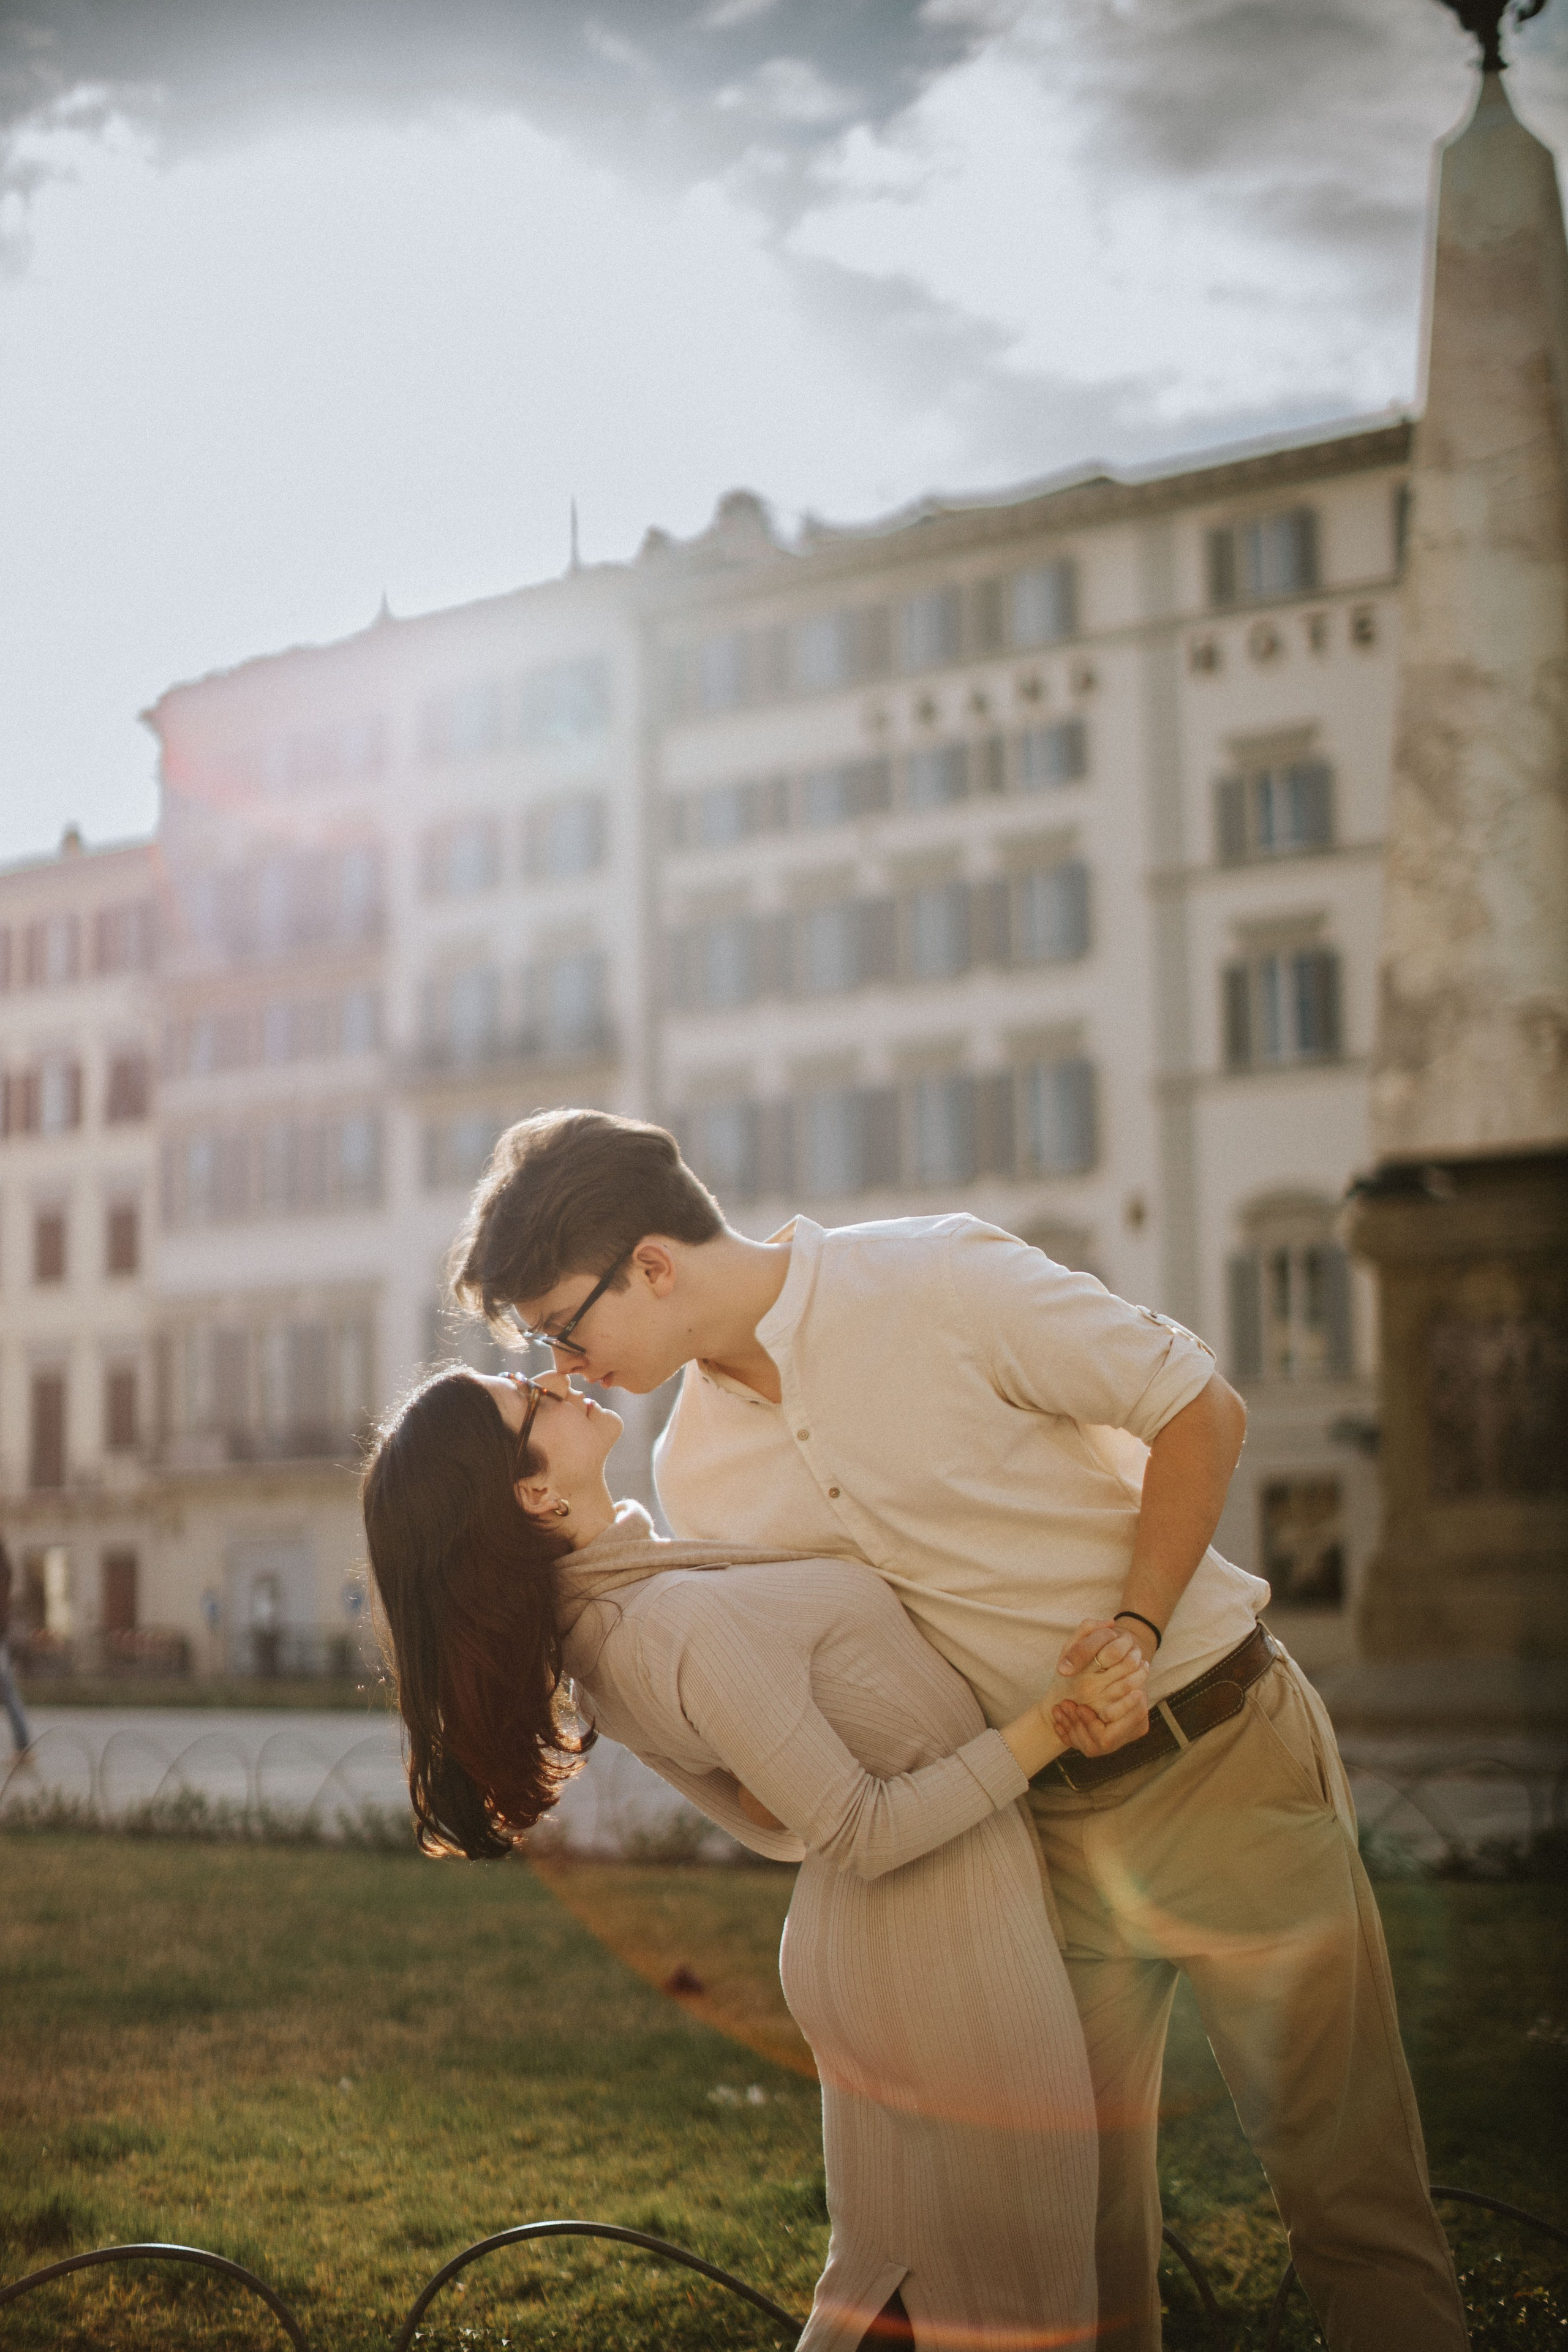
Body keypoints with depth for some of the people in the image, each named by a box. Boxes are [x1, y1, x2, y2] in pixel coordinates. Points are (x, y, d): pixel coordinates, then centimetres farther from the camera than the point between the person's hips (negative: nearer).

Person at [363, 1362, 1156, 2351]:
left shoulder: (584, 1630, -1)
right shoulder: (692, 1623, -30)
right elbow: (863, 1835, -22)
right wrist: (1054, 1729, -19)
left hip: (847, 1953, 8)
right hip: (954, 1950, -8)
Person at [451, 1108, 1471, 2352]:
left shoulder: (941, 1279, -16)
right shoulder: (698, 1476, 2)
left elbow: (1202, 1410, -9)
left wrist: (1135, 1628, -17)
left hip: (1220, 1745, -5)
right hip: (1044, 1817, 5)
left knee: (1335, 2147, 0)